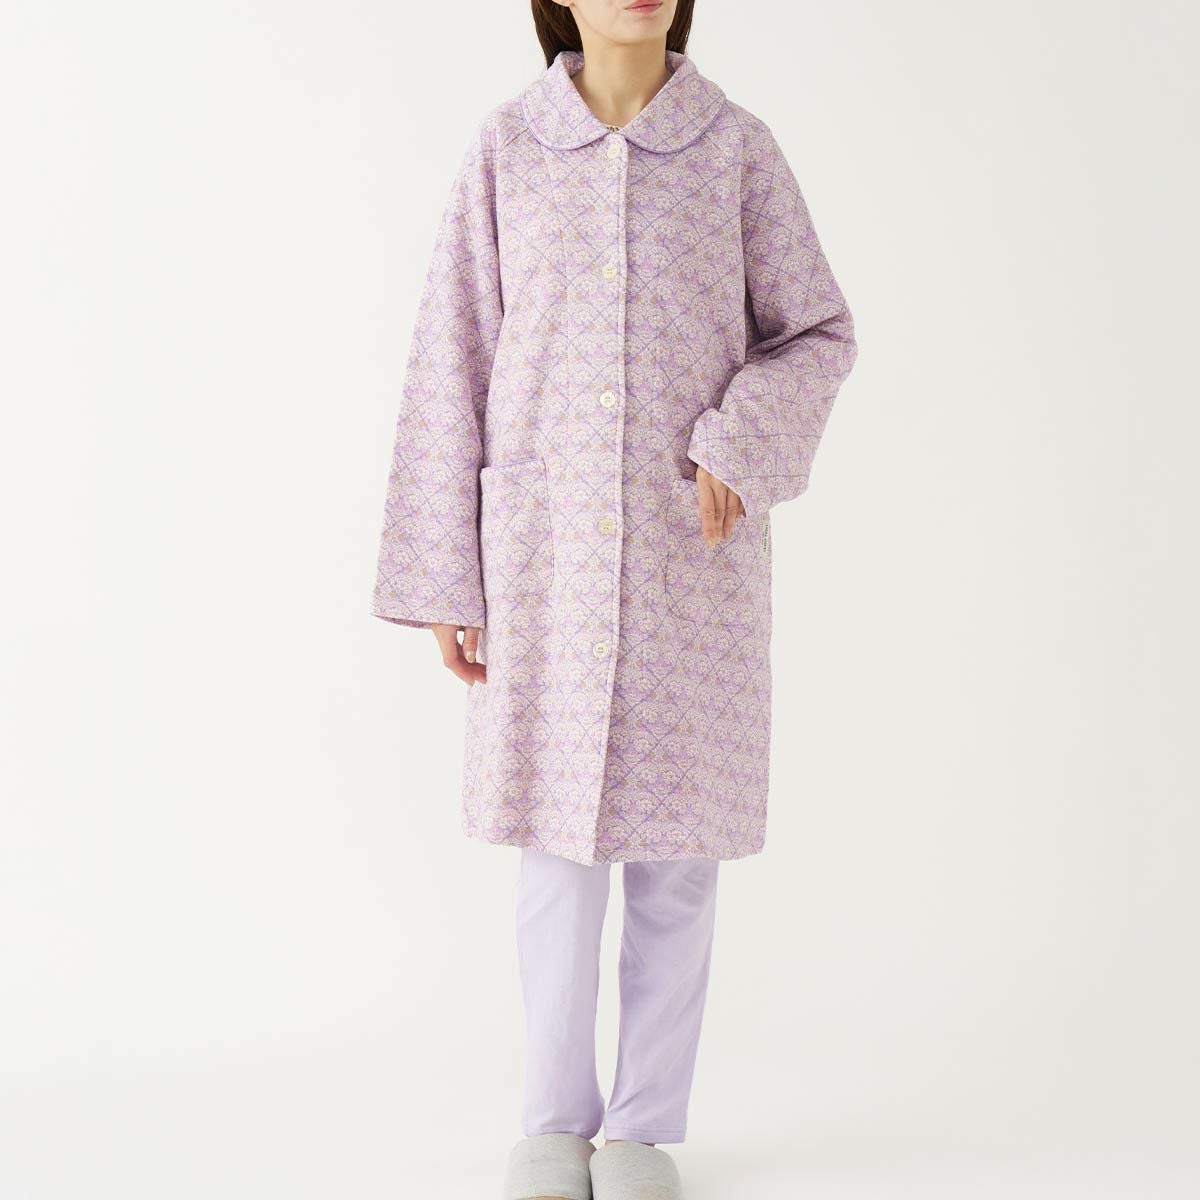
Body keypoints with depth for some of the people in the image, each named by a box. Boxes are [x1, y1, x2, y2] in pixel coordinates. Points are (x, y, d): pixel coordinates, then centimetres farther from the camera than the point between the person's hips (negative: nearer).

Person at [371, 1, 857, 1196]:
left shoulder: (738, 149, 1)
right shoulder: (504, 151, 1)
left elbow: (817, 336, 6)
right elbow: (454, 367, 2)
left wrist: (740, 446, -14)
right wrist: (444, 578, -1)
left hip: (695, 546, 0)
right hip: (549, 546, 0)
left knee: (676, 844, 5)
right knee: (558, 840, 4)